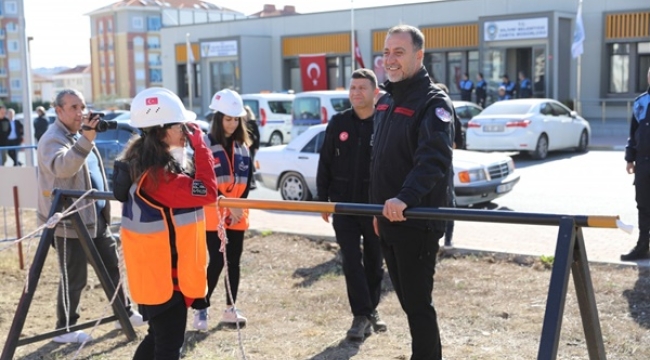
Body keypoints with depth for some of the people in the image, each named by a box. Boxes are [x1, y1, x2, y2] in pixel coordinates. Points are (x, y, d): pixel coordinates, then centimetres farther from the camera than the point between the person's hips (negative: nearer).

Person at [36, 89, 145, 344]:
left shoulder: (81, 135, 14)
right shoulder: (52, 139, -16)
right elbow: (62, 167, -39)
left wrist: (101, 196, 18)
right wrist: (86, 140, -51)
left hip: (95, 217, 9)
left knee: (111, 266, 16)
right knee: (74, 278, 0)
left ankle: (124, 313, 30)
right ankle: (64, 329, 15)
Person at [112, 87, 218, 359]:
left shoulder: (140, 162, 6)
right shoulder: (156, 173, -26)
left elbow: (182, 191, 14)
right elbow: (207, 192, -29)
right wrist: (199, 146, -23)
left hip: (154, 271, 10)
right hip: (166, 274, -10)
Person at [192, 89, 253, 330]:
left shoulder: (242, 145, 10)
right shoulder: (206, 144, -7)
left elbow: (247, 178, 8)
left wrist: (239, 204, -7)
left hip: (238, 215, 5)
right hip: (213, 215, -5)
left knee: (234, 262, 9)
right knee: (217, 262, -6)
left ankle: (230, 309, 19)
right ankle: (200, 309, 7)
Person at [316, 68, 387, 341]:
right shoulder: (338, 123, 2)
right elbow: (325, 163, 6)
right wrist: (323, 200, 3)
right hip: (343, 205, 1)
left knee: (374, 261, 11)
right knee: (351, 261, -2)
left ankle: (371, 309, 29)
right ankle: (362, 315, 6)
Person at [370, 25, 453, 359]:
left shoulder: (433, 101, -11)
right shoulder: (385, 102, 15)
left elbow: (434, 158, -27)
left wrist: (406, 198, -40)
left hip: (418, 222, -8)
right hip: (388, 220, 8)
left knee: (419, 303, -2)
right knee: (408, 301, 16)